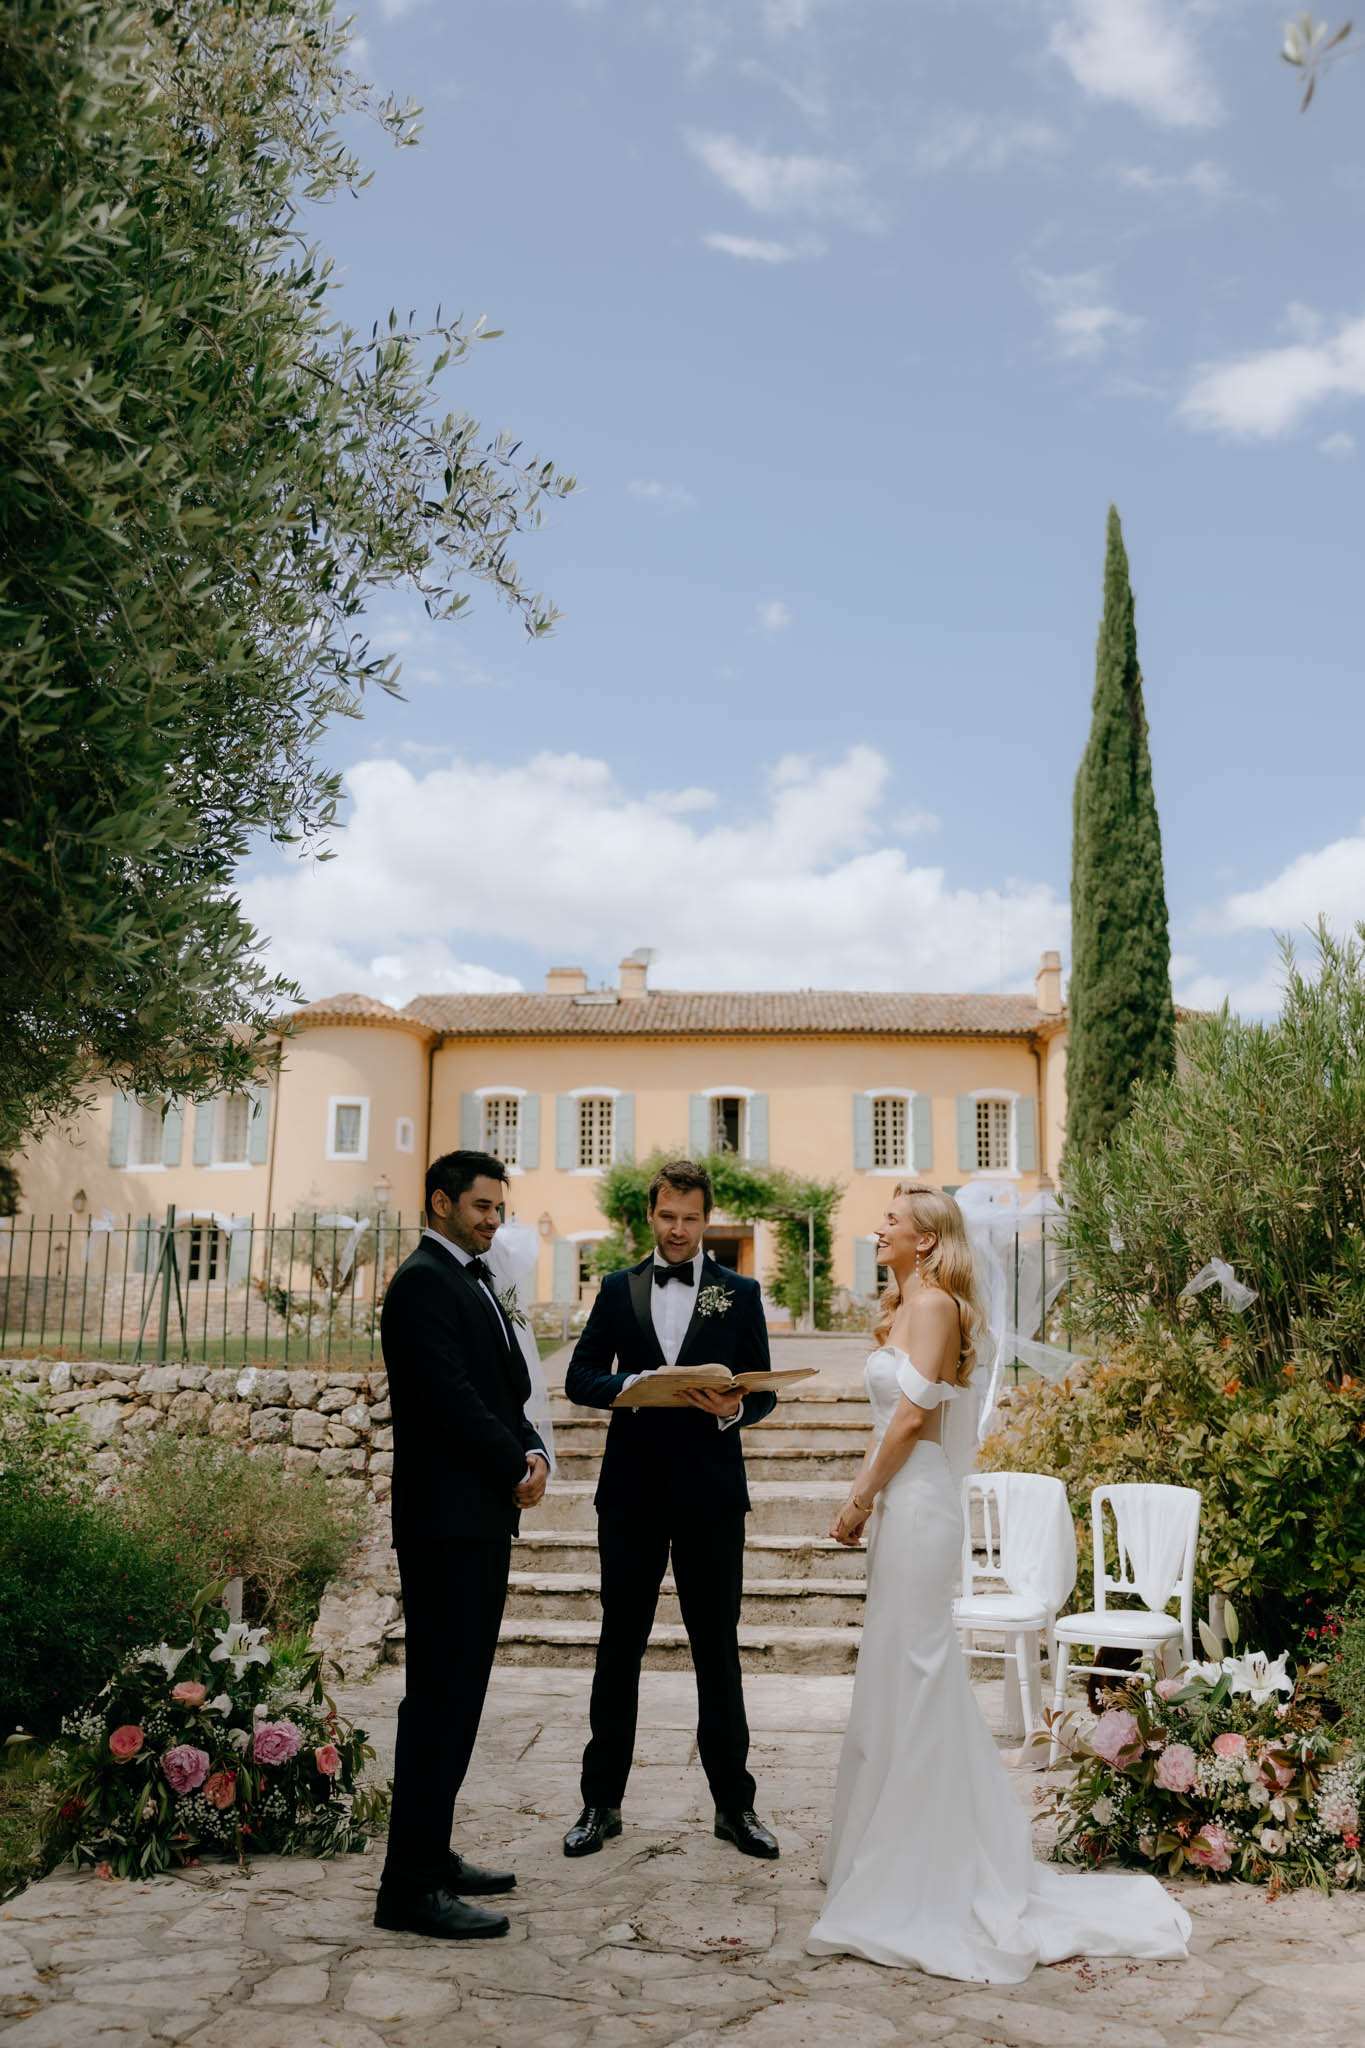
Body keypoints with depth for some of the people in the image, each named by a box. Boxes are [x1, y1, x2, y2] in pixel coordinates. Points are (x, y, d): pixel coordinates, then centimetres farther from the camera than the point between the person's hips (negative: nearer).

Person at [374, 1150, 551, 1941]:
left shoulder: (473, 1282, 19)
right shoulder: (424, 1282, -12)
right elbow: (450, 1398, -20)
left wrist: (532, 1453, -1)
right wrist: (517, 1468, -10)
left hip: (483, 1517, 10)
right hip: (448, 1517, -10)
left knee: (457, 1692, 14)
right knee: (442, 1694, -6)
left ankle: (430, 1854, 23)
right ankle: (411, 1887, 0)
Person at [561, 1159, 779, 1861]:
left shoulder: (740, 1294, 5)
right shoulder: (617, 1290, 8)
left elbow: (763, 1392, 4)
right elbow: (579, 1377, 4)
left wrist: (734, 1408, -17)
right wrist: (629, 1387, -16)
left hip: (710, 1493, -1)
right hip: (632, 1490, 1)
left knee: (718, 1649, 7)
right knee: (619, 1646, 8)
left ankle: (734, 1803, 19)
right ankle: (601, 1801, 19)